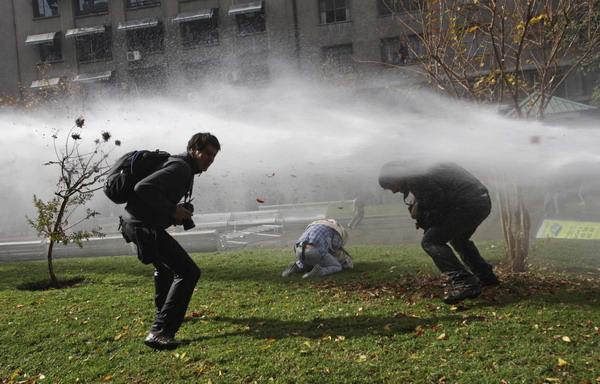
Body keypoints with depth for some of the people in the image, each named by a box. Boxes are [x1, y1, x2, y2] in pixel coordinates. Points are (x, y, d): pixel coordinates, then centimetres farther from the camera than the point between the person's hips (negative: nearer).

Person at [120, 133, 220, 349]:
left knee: (164, 265, 34)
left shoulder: (185, 168, 18)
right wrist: (171, 210, -20)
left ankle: (163, 312, 55)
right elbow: (143, 187, -26)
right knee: (189, 272, -15)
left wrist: (176, 212, 10)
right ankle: (160, 331, -19)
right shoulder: (180, 168, -14)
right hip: (145, 227, -11)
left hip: (135, 223, 11)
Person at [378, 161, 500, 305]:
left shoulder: (414, 180, -9)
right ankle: (486, 277, 37)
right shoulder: (423, 173, 22)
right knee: (458, 238, 33)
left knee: (430, 241, -6)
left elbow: (439, 201, -15)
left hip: (468, 205, -10)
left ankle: (464, 283, -17)